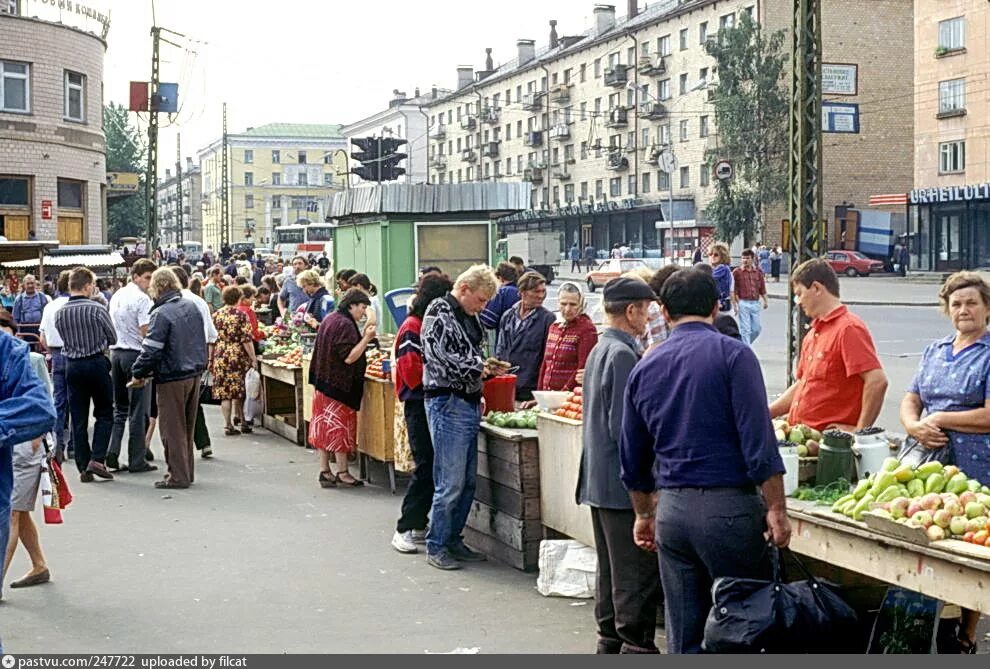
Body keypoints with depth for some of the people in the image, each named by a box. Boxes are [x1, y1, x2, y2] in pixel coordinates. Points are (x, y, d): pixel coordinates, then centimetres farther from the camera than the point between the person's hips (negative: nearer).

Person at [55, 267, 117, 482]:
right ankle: (97, 459, -3)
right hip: (97, 363, -4)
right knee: (104, 413, 10)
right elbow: (113, 338, -2)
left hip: (72, 365, 4)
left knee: (78, 418, 8)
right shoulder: (96, 309, -12)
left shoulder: (59, 313, 0)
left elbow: (65, 340, 11)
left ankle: (83, 467, 9)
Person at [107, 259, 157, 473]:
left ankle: (112, 452, 4)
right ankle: (136, 461, 2)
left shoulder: (116, 296, 13)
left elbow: (110, 328, 17)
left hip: (115, 352, 7)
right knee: (138, 410, -1)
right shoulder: (142, 299, -13)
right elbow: (145, 332, -18)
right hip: (136, 354, -7)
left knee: (119, 407, 15)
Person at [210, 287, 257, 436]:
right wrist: (253, 358, -6)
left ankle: (228, 425, 0)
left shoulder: (216, 315, 5)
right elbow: (247, 339, -10)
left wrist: (211, 359, 16)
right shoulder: (240, 315, -6)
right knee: (238, 390, 11)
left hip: (220, 357, 2)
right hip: (238, 356, -2)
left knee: (225, 392, 3)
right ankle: (239, 418, 21)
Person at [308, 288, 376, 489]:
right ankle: (342, 473, 6)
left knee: (324, 427, 10)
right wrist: (366, 339, -19)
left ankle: (324, 471, 15)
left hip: (323, 382, 9)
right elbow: (349, 357, -21)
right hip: (340, 385, -9)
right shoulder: (345, 324, -18)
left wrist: (362, 336, 12)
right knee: (340, 427, -1)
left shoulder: (330, 320, 12)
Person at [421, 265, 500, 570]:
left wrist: (487, 369, 10)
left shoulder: (469, 317, 17)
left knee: (468, 481, 12)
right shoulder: (439, 314, -10)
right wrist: (480, 368, -11)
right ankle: (436, 547, 3)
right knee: (450, 483, -7)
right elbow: (442, 359, -19)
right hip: (447, 404, -9)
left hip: (468, 404, 9)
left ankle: (453, 539, 22)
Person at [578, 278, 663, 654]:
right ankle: (636, 644, 0)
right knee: (638, 571, -4)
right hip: (622, 482, -10)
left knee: (611, 567, 16)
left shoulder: (599, 351, 14)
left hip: (599, 479, 10)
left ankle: (610, 641, 23)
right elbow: (624, 427, -21)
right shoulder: (623, 355, -17)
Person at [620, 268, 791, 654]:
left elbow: (633, 460, 17)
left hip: (671, 507, 5)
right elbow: (759, 441, -13)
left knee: (682, 634, 10)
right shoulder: (732, 354, -6)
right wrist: (776, 510, -8)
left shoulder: (644, 368, 10)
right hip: (728, 505, -5)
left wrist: (645, 514, 29)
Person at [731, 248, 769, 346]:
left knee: (757, 329, 7)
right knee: (745, 330, -3)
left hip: (755, 303, 4)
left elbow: (762, 288, 15)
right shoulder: (737, 272, -2)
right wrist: (734, 304, -10)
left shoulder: (758, 271, 10)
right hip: (743, 303, -4)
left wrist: (765, 300, 6)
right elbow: (733, 290, -4)